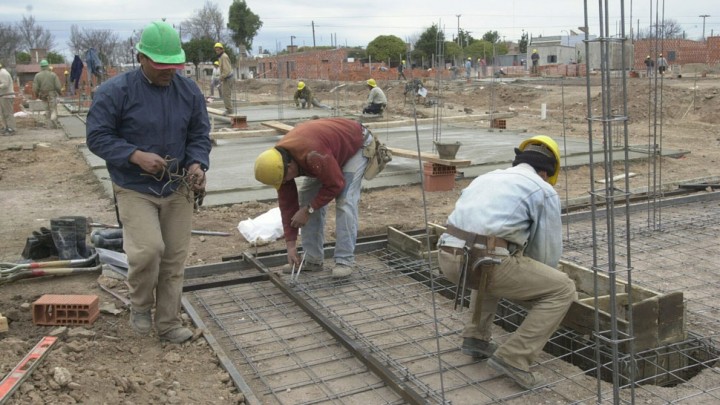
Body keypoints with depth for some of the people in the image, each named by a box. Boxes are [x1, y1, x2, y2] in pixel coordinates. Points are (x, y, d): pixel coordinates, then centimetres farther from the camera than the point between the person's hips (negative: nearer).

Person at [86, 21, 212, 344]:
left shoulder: (189, 91, 1)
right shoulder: (115, 91, -11)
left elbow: (199, 135, 6)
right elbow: (97, 137, -9)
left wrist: (197, 163, -14)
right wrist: (136, 156, -22)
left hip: (177, 189, 4)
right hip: (135, 189, -4)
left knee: (175, 257, 6)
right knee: (148, 249, -20)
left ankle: (168, 323, 22)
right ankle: (140, 305, 11)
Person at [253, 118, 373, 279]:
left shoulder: (312, 155, -43)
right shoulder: (278, 161, -17)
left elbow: (335, 184, -31)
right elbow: (287, 202, -10)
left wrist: (308, 210, -24)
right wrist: (290, 245, -10)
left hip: (355, 144, -7)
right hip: (333, 146, 8)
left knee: (344, 202, -20)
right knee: (306, 197, 0)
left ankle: (344, 261, -11)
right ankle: (312, 260, 7)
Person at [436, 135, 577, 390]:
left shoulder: (487, 178, 30)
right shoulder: (544, 191, 11)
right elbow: (548, 252, 15)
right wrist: (533, 285, 38)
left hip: (448, 258, 7)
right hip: (485, 261, -7)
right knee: (563, 290, 8)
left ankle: (476, 338, 32)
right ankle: (513, 358, 2)